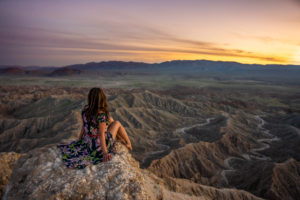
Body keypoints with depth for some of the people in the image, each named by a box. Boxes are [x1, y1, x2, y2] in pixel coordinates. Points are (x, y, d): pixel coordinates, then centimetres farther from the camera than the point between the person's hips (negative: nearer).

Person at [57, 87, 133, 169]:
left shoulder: (85, 109, -9)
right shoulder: (101, 115, -30)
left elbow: (84, 126, 2)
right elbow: (101, 135, -28)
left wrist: (79, 139, 14)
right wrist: (105, 153, -23)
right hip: (101, 145, -6)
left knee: (110, 119, 20)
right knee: (117, 123, 14)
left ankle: (121, 139, 37)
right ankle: (128, 144, 33)